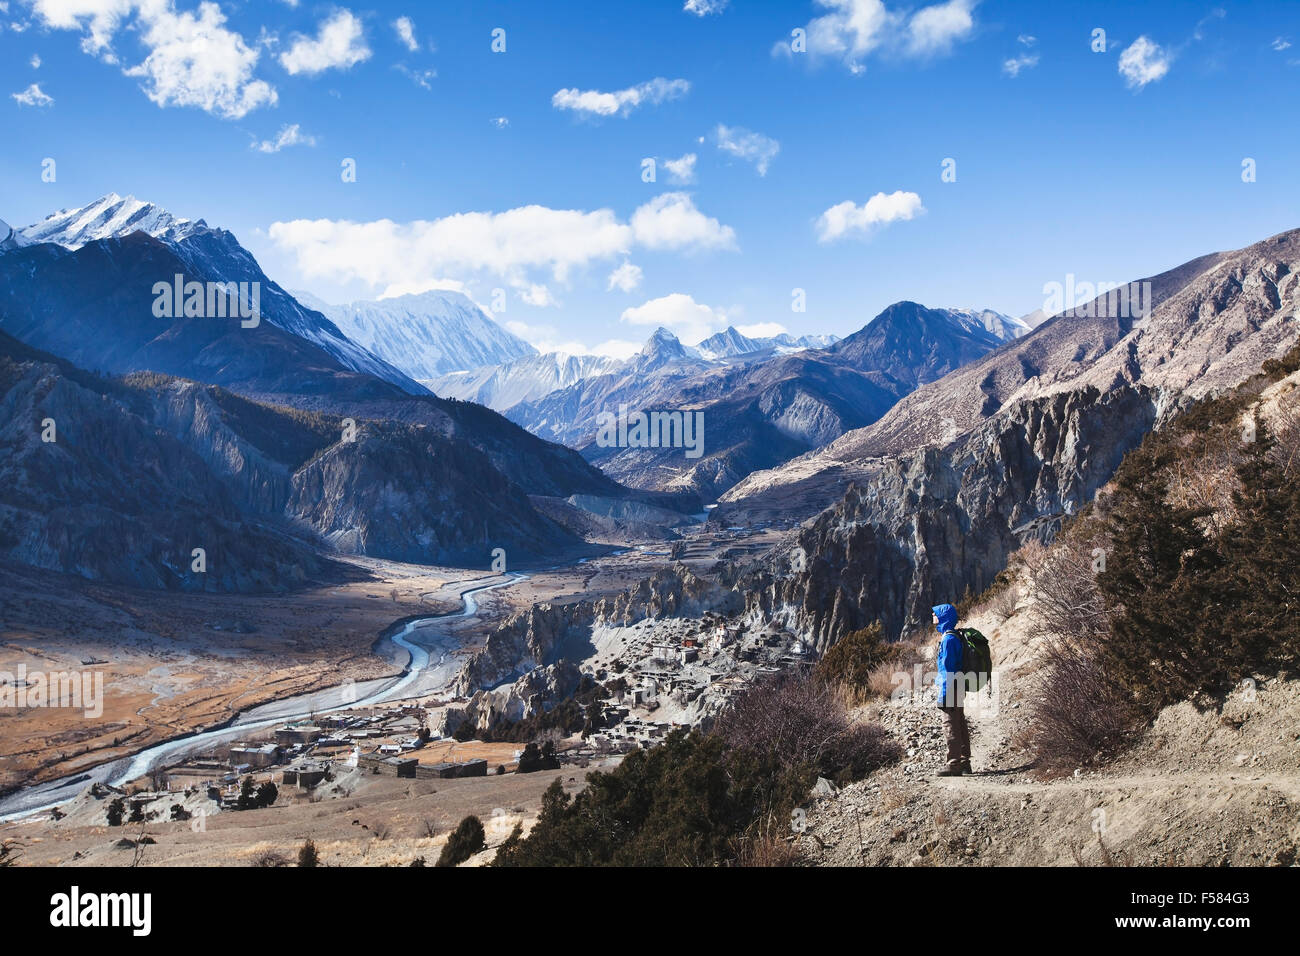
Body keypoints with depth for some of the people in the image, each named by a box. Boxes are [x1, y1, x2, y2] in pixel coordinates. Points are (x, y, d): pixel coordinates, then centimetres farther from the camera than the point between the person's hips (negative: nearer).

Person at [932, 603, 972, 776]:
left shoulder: (948, 639, -17)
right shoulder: (955, 637, 13)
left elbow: (947, 668, -20)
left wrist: (943, 694, -19)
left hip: (950, 688, -10)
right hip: (959, 688, 10)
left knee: (951, 727, -6)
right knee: (960, 726, 14)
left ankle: (954, 765, -3)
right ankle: (964, 762, 20)